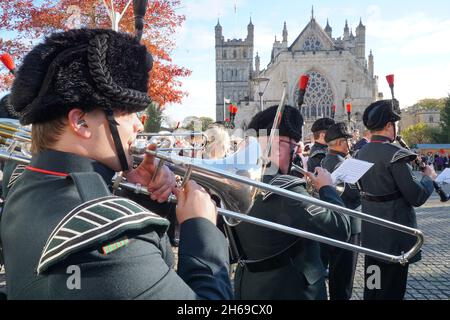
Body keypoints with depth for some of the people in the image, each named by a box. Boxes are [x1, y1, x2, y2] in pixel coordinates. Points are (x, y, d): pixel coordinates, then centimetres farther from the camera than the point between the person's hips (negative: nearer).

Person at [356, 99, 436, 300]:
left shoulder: (361, 153, 4)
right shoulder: (395, 154, -20)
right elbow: (417, 197, -21)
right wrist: (428, 177, -2)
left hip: (370, 231, 8)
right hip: (394, 233, -8)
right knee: (391, 288, 6)